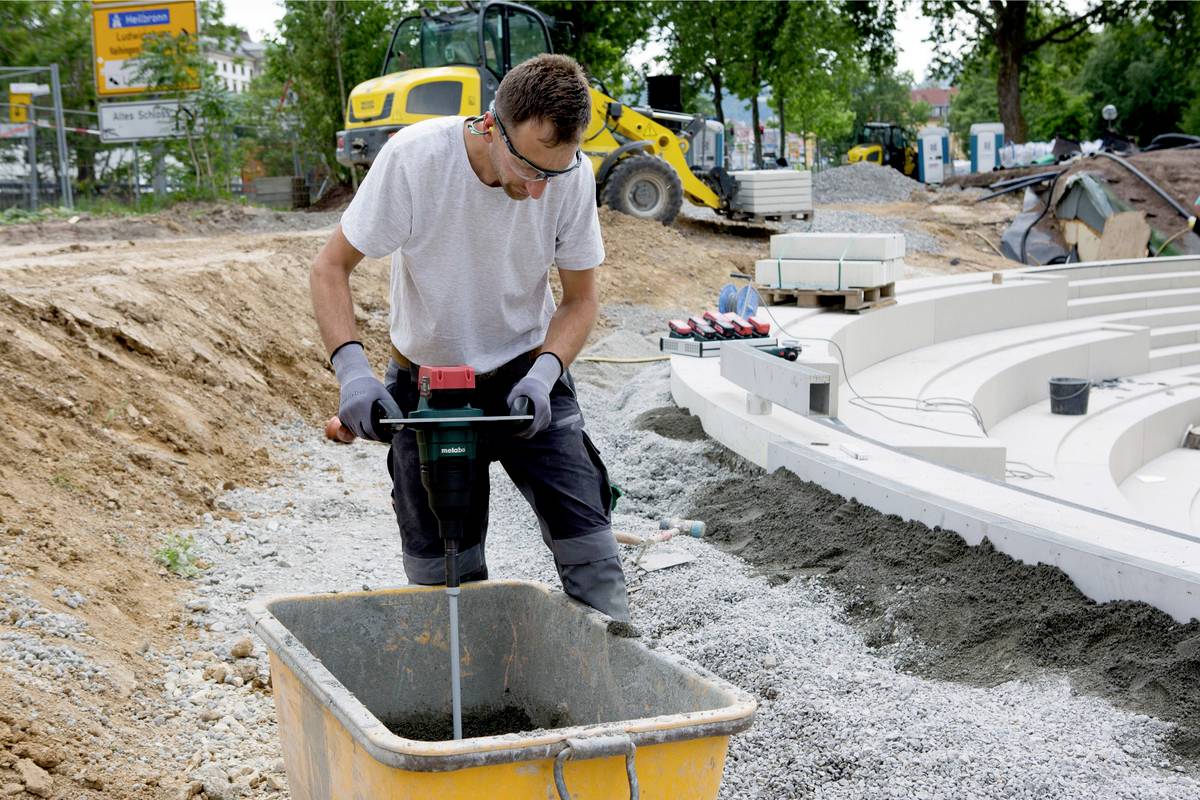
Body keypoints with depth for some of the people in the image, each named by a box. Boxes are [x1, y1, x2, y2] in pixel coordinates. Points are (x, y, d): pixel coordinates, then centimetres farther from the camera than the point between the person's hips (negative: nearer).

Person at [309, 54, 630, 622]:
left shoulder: (573, 174, -17)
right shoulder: (414, 156, -24)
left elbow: (581, 297, -4)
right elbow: (330, 268, -16)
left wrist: (543, 372, -22)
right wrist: (351, 369, -30)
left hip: (526, 371, 1)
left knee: (585, 535, -7)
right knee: (442, 571, 4)